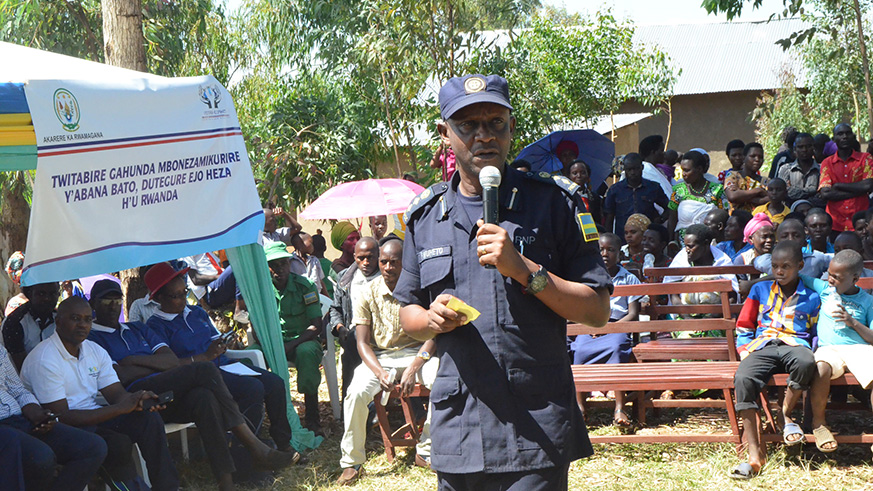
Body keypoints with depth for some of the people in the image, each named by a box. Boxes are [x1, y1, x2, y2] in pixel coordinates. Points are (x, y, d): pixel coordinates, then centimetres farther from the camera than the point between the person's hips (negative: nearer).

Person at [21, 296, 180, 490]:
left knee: (149, 420, -16)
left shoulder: (96, 351, 8)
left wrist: (138, 401, -22)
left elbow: (116, 393, 4)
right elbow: (61, 417, -21)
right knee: (118, 443, -32)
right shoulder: (43, 360, -16)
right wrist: (119, 409, -25)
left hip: (95, 416, 7)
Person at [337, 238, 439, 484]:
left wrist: (413, 368, -23)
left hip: (417, 352, 0)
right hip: (379, 356, 1)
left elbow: (432, 336, -7)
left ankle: (426, 452, -13)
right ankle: (352, 462, -9)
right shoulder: (368, 293, -2)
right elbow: (362, 342, -2)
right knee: (356, 393, -28)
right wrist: (380, 372, -20)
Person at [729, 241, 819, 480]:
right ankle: (755, 453, -34)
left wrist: (812, 351, 0)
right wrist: (746, 352, 5)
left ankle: (786, 415, -12)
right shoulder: (760, 290, 20)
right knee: (743, 379, -33)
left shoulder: (811, 297, 16)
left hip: (794, 345, -1)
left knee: (806, 363, -41)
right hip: (762, 346, 1)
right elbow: (743, 327, 22)